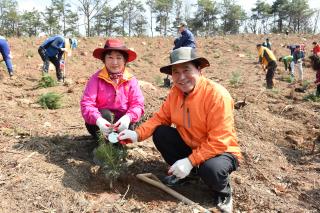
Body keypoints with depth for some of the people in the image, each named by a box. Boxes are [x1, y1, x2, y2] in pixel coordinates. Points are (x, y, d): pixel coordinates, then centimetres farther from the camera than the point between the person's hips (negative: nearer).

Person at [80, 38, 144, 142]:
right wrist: (98, 119, -41)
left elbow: (138, 104, -15)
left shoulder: (130, 79, -8)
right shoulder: (97, 78, -13)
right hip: (102, 118, -1)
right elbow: (86, 103, -21)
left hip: (121, 119, 2)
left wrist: (128, 117, -38)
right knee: (105, 114, -32)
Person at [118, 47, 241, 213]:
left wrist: (190, 161, -31)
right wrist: (137, 134, -17)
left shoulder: (217, 94, -28)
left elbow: (218, 142, -28)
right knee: (160, 133, -12)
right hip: (190, 145, 6)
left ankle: (223, 191, 2)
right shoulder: (175, 92, -6)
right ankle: (180, 172, 11)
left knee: (210, 169, -37)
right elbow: (161, 118, -2)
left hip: (221, 151, -6)